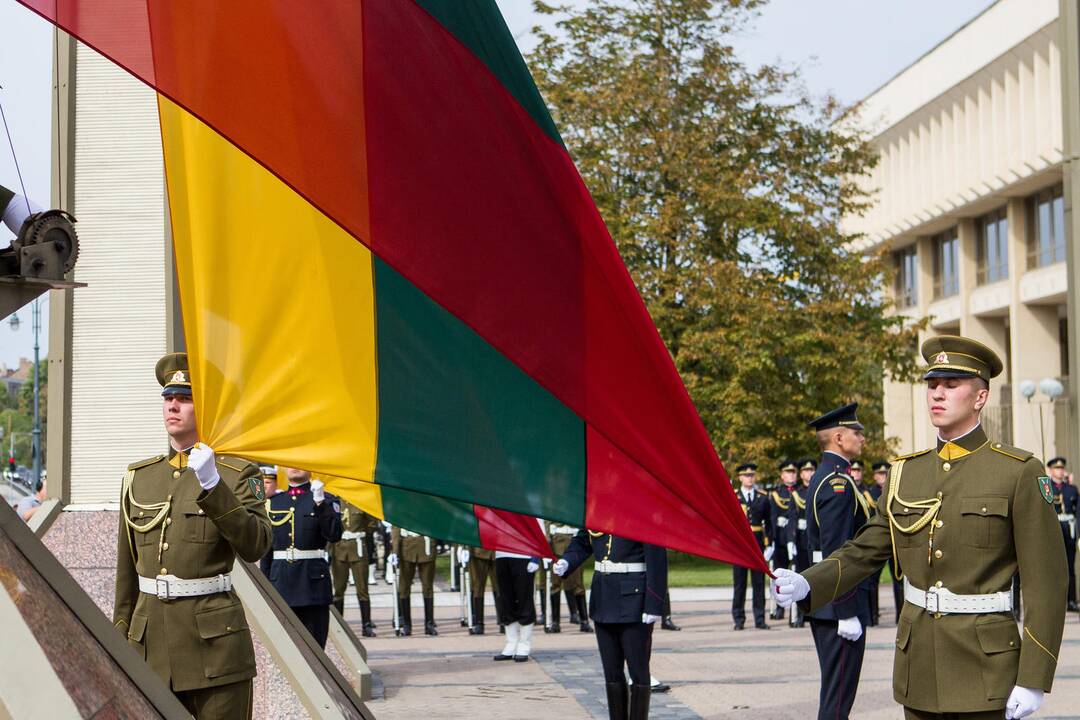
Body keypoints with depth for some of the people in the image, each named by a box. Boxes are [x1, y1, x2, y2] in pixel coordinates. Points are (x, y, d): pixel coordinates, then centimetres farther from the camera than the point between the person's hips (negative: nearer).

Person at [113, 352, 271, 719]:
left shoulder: (236, 473, -1)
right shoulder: (138, 476, 12)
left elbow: (255, 546, -16)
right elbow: (127, 568, 16)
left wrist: (213, 487, -23)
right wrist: (121, 633, 15)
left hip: (215, 639, -4)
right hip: (151, 640, 4)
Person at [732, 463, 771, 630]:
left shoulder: (762, 498, 9)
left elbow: (768, 523, 10)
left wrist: (769, 545, 2)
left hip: (758, 544, 1)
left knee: (759, 583, 3)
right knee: (739, 583, 2)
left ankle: (759, 619, 8)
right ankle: (739, 620, 8)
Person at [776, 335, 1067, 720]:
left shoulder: (1019, 471, -7)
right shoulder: (905, 472, 9)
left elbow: (1046, 580, -9)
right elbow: (865, 551, 9)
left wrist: (1034, 678, -13)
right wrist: (807, 585, -10)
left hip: (985, 669, -5)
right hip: (918, 665, 5)